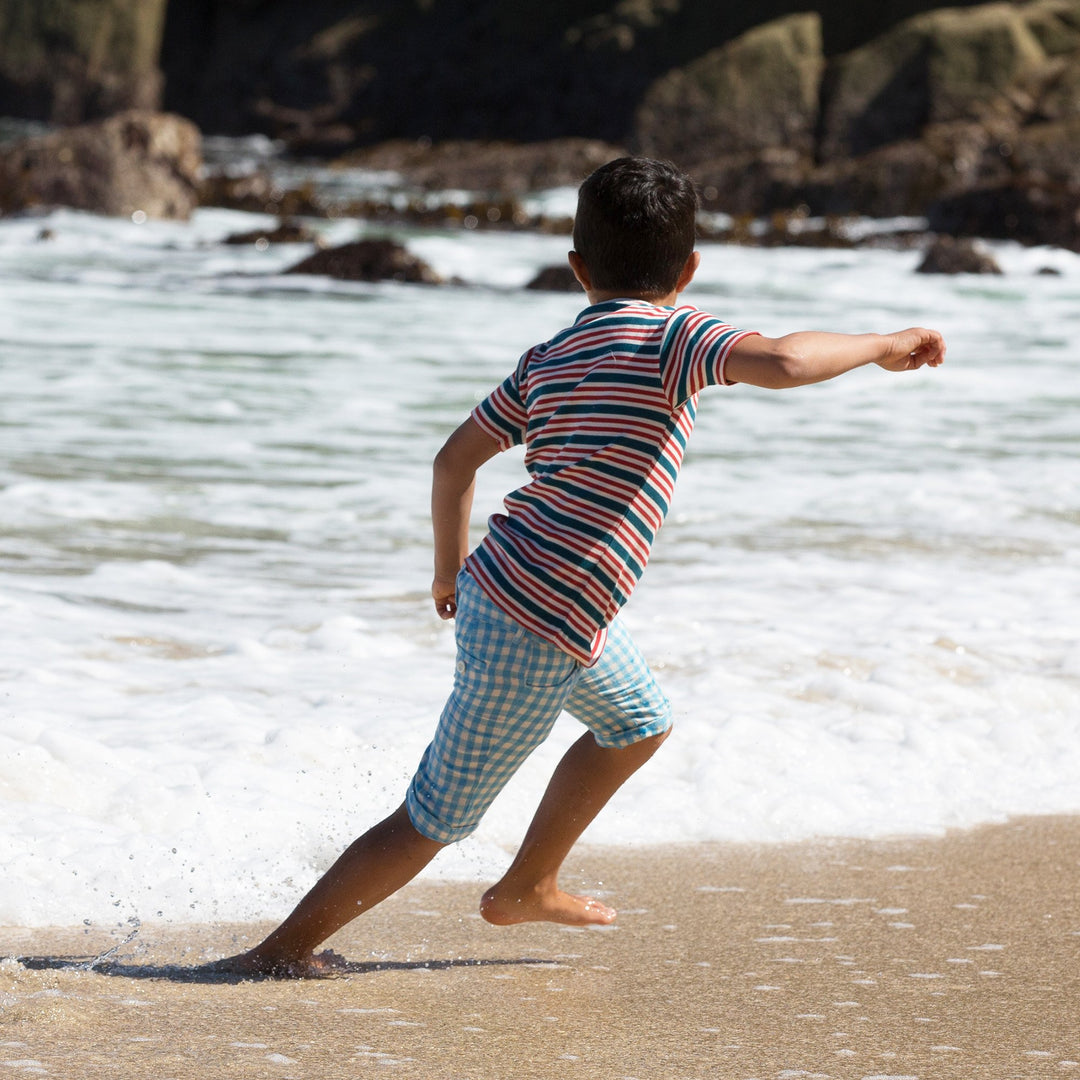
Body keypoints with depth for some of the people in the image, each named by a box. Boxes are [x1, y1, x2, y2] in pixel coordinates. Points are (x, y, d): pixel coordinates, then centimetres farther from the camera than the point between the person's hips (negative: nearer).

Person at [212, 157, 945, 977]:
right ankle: (282, 951, 10)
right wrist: (882, 347, -16)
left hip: (498, 589, 9)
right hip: (537, 634, -9)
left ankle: (527, 887, 39)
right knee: (432, 823, 3)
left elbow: (456, 459, 14)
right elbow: (780, 363, -31)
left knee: (637, 724, 30)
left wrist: (451, 569, 27)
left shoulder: (548, 360, 9)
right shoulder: (671, 336, -13)